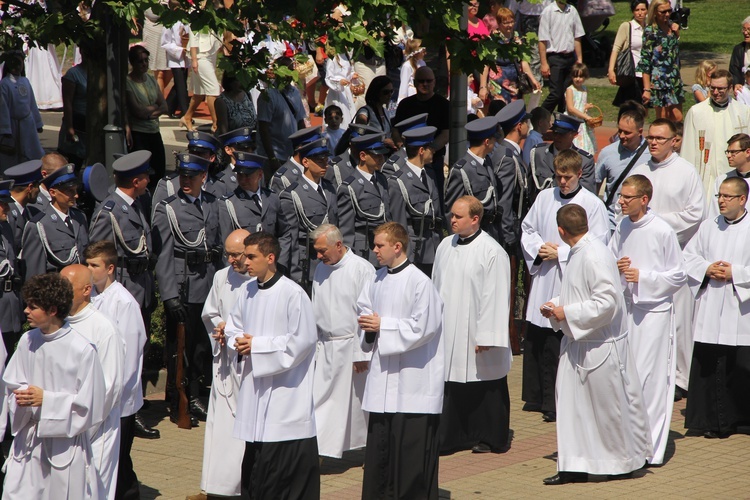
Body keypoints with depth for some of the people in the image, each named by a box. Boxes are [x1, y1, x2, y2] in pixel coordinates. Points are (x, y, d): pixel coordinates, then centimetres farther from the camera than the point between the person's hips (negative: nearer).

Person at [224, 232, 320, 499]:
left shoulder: (293, 294, -13)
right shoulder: (247, 291, 8)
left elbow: (303, 340, -16)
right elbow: (233, 327, 20)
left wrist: (257, 345, -14)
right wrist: (238, 342, -4)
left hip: (285, 387, -7)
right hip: (254, 383, 7)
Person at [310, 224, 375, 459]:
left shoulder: (361, 269, -12)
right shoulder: (321, 269, 9)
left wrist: (362, 353, -15)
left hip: (351, 347, -6)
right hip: (326, 347, 6)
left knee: (356, 401, 3)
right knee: (321, 398, 0)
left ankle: (371, 447, 16)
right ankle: (318, 450, 0)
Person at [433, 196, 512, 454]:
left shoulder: (492, 252, -12)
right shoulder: (446, 246, 8)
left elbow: (494, 297, -13)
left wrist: (486, 337, -15)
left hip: (476, 335, -5)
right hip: (447, 333, 6)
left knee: (484, 389, 4)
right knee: (450, 387, 5)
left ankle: (488, 438, 17)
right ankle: (450, 436, 12)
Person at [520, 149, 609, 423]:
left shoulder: (592, 204, -4)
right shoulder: (545, 198, 10)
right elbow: (527, 229, 17)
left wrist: (561, 253, -10)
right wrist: (539, 248, -4)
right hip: (543, 279, 5)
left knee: (559, 345, -4)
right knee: (535, 339, 7)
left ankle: (556, 403, 3)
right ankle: (536, 397, 19)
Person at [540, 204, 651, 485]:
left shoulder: (594, 256, -23)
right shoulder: (578, 253, 6)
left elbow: (607, 302, -27)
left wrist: (567, 313, -21)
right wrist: (557, 305, 4)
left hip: (601, 346, -9)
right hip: (579, 343, 9)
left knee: (609, 406, 5)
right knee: (571, 402, 9)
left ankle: (626, 461, 21)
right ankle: (574, 466, 15)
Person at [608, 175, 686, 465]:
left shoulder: (662, 231, -12)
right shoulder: (622, 228, 5)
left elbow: (678, 277, -7)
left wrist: (643, 277, -16)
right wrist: (616, 267, -5)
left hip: (654, 311, -6)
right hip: (625, 308, 6)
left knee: (651, 380, -5)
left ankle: (651, 449, 1)